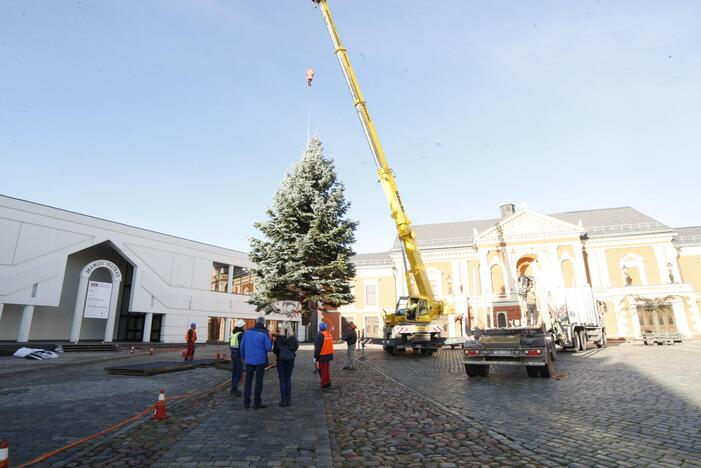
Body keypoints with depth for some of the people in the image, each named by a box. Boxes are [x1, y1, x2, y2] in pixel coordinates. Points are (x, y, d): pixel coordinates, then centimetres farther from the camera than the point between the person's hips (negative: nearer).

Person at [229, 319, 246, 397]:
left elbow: (230, 344, 15)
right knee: (239, 372, -3)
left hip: (233, 353, 9)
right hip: (238, 354, -9)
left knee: (234, 371, 14)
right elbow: (241, 345, -20)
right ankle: (234, 389, -3)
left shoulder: (233, 333, 10)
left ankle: (233, 389, 20)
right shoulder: (241, 334, -16)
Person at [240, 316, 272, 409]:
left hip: (249, 360, 3)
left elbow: (242, 345, 4)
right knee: (258, 382, 5)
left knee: (248, 381, 12)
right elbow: (269, 348, -16)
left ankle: (246, 402, 15)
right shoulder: (264, 333, -12)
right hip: (260, 361, -3)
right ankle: (257, 403, 9)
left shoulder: (248, 331, -1)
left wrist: (243, 357, 18)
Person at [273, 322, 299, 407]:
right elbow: (295, 348, 4)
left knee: (282, 380, 5)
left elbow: (274, 350, -6)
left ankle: (283, 400, 5)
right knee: (288, 379, 12)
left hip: (281, 360, -3)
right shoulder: (293, 338, -5)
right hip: (290, 360, 3)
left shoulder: (278, 338, -12)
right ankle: (288, 399, 13)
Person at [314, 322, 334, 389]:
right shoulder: (329, 334, 8)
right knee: (327, 369, 19)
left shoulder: (320, 335, -17)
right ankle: (328, 383, 28)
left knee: (323, 370, 1)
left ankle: (324, 385, 4)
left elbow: (318, 347, -18)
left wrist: (315, 357, -12)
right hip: (329, 354, 8)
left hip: (322, 356, -8)